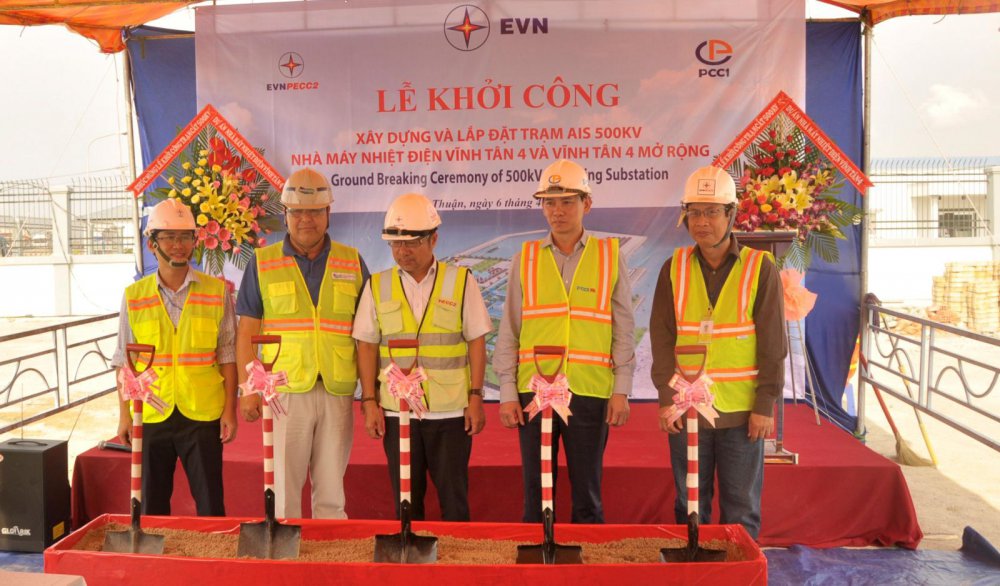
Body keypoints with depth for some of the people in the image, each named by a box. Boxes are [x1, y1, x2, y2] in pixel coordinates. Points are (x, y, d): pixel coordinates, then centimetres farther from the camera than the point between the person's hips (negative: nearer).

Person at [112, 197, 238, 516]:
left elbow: (227, 355, 0)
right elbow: (125, 361, 7)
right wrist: (124, 415, 3)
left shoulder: (217, 291, -1)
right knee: (151, 504, 13)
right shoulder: (134, 296, 3)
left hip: (203, 414, -2)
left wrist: (230, 409, -4)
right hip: (151, 416, 2)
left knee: (210, 504, 4)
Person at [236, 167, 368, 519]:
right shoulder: (262, 263, 4)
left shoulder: (353, 262, 7)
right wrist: (247, 389, -3)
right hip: (284, 393, -1)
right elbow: (247, 331, 4)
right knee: (284, 488, 5)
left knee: (331, 491, 10)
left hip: (337, 393, 1)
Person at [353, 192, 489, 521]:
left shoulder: (461, 281, 1)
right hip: (396, 410, 2)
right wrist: (369, 401, -1)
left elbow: (476, 342, 1)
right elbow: (367, 346, 5)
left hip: (451, 409, -1)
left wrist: (476, 397, -4)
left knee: (453, 497, 6)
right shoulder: (377, 286, 5)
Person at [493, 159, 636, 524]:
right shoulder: (525, 259, 7)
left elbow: (624, 329, 4)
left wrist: (622, 389, -2)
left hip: (591, 392, -1)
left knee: (587, 494, 8)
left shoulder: (610, 257, 5)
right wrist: (507, 391, 1)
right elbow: (509, 330, 7)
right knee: (536, 493, 9)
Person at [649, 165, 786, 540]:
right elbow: (662, 337, 2)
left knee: (741, 509, 9)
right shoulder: (674, 269, 4)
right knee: (690, 505, 12)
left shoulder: (759, 268, -2)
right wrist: (666, 397, -6)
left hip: (742, 410, -2)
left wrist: (765, 404, -7)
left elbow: (773, 343, -3)